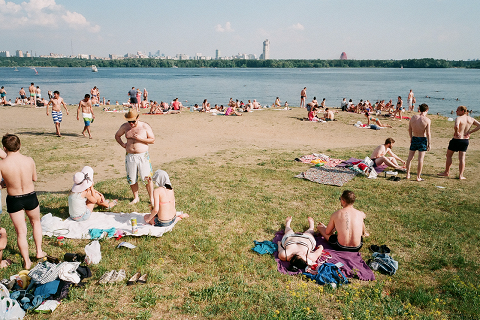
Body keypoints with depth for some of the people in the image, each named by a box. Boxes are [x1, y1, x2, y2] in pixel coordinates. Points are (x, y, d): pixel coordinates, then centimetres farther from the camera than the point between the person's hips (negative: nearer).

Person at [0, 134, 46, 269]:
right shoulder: (29, 160, -12)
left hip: (14, 200, -1)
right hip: (30, 197, 2)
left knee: (21, 232, 12)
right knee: (36, 222, 29)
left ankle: (27, 262, 23)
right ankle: (39, 251, 33)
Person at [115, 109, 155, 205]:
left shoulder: (145, 126, -3)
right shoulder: (125, 126, 6)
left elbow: (152, 140, -3)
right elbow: (117, 135, 23)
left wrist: (140, 138, -15)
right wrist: (122, 144, 6)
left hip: (143, 156, -3)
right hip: (130, 156, 3)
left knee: (147, 178, -5)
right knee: (132, 179, 9)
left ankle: (151, 198, 9)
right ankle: (136, 198, 26)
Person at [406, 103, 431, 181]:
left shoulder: (413, 117, -2)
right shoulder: (427, 120, -13)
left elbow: (409, 129, 7)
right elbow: (428, 134, -13)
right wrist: (429, 144, -5)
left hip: (414, 138, 4)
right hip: (422, 139, -4)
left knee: (410, 157, 13)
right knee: (420, 158, 1)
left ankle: (408, 174, 19)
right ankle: (418, 177, 5)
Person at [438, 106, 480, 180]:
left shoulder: (459, 118, -16)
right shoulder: (471, 119, 4)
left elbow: (456, 126, -36)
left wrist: (456, 132, -17)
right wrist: (470, 132, -1)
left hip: (456, 140, -5)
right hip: (466, 140, 6)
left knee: (449, 155, 12)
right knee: (462, 158, 8)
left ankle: (446, 172, 19)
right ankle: (461, 175, 7)